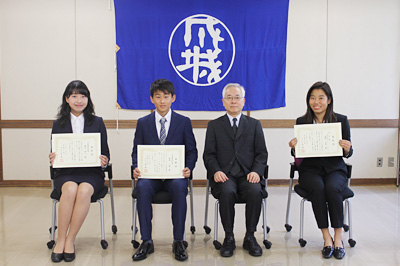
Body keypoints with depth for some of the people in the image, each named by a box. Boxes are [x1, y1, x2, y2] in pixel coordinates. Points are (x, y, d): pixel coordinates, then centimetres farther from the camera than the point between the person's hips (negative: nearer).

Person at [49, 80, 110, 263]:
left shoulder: (97, 122, 12)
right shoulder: (58, 124, 14)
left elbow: (105, 152, 11)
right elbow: (54, 154, 12)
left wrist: (104, 161, -12)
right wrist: (52, 160, -12)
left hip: (91, 172, 0)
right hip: (65, 173, 0)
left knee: (84, 190, -34)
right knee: (70, 189, -34)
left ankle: (70, 240, -21)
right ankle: (60, 240, -22)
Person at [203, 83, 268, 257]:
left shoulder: (254, 124, 17)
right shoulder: (214, 125, 15)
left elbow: (262, 153, 9)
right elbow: (209, 154, 7)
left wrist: (256, 171, -11)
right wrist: (216, 171, -13)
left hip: (248, 174, 1)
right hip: (224, 175, -1)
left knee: (255, 191, -32)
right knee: (227, 192, -34)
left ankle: (250, 237, -14)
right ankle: (229, 238, -17)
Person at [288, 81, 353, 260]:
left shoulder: (341, 120, 3)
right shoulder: (301, 122, 4)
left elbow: (347, 154, 4)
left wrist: (347, 150, -19)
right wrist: (294, 148, -16)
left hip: (335, 169, 0)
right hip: (310, 170, 0)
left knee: (332, 188, -33)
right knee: (318, 188, -32)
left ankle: (338, 237, -19)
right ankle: (326, 238, -21)